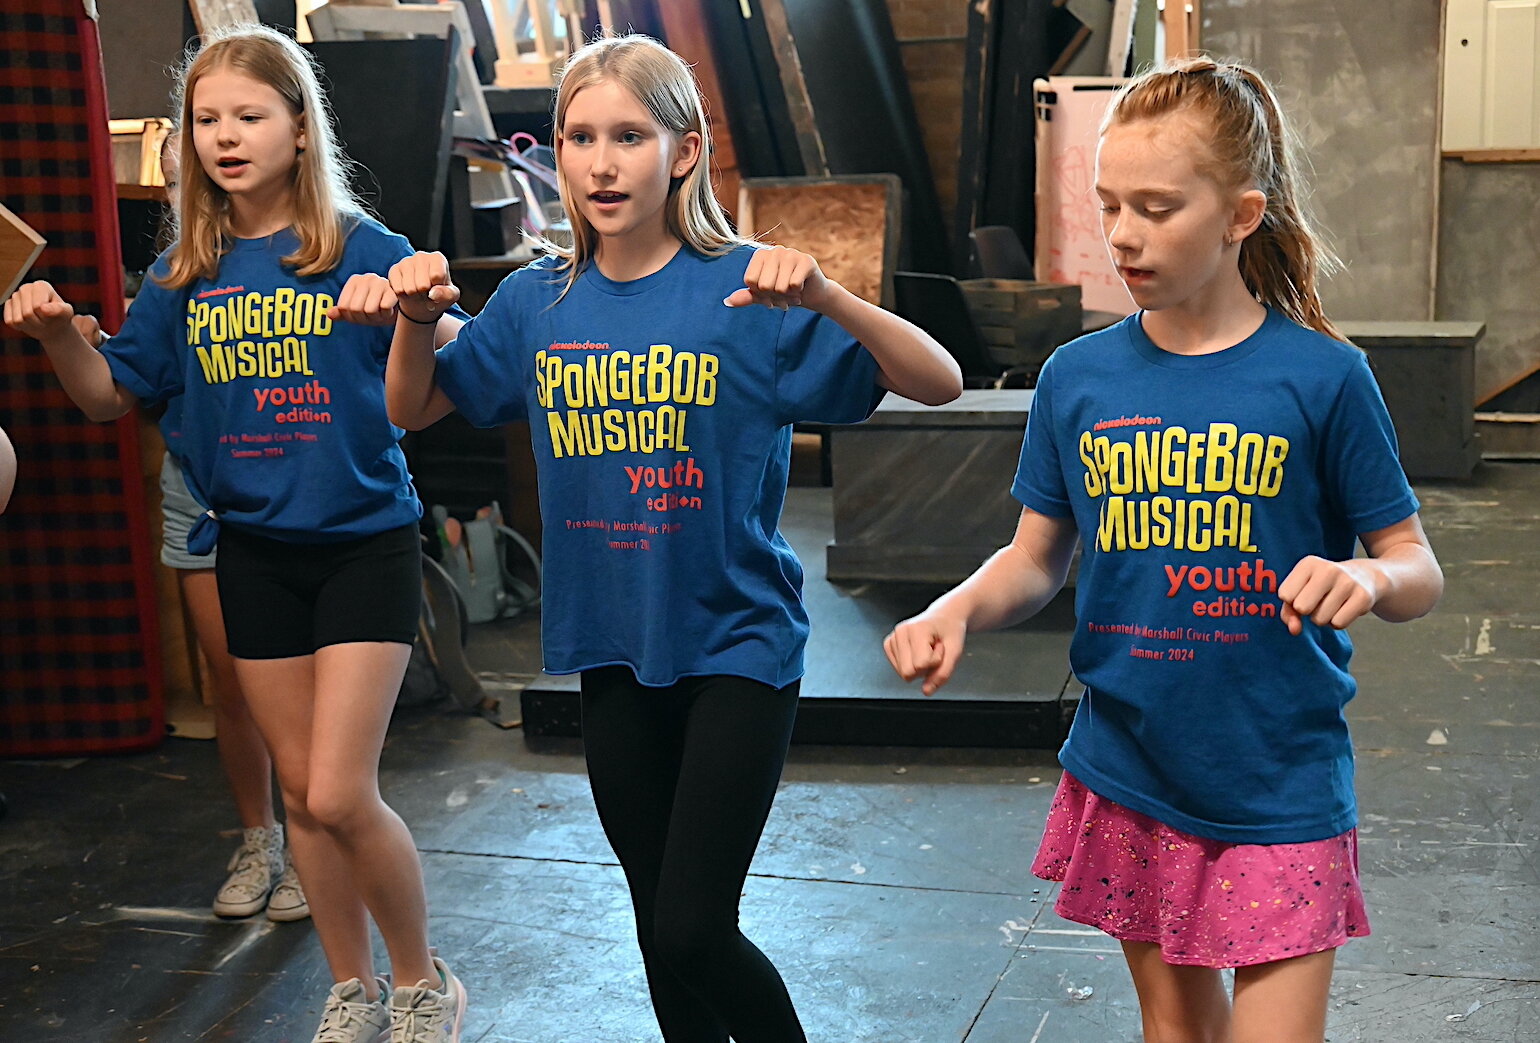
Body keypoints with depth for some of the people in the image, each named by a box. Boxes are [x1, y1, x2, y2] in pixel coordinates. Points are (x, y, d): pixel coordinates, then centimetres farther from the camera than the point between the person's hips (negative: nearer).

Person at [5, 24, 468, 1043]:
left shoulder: (358, 247, -9)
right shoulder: (186, 271, 4)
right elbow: (115, 393, 9)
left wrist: (407, 314, -40)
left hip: (365, 539, -4)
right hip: (253, 548, 5)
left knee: (340, 796, -8)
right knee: (301, 787, 12)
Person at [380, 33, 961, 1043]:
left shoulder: (745, 290, -13)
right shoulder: (539, 300, 1)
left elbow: (939, 382, -18)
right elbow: (413, 410, 12)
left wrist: (825, 298, -35)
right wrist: (418, 319, -8)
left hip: (735, 643, -4)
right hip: (613, 648, 5)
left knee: (697, 929, -7)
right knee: (659, 925, 16)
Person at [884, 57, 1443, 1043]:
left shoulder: (1322, 377, -10)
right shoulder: (1079, 377, 0)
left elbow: (1418, 570, -5)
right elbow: (1037, 559, 7)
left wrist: (1366, 577, -27)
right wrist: (955, 611, -13)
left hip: (1279, 789, -3)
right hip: (1128, 775, 4)